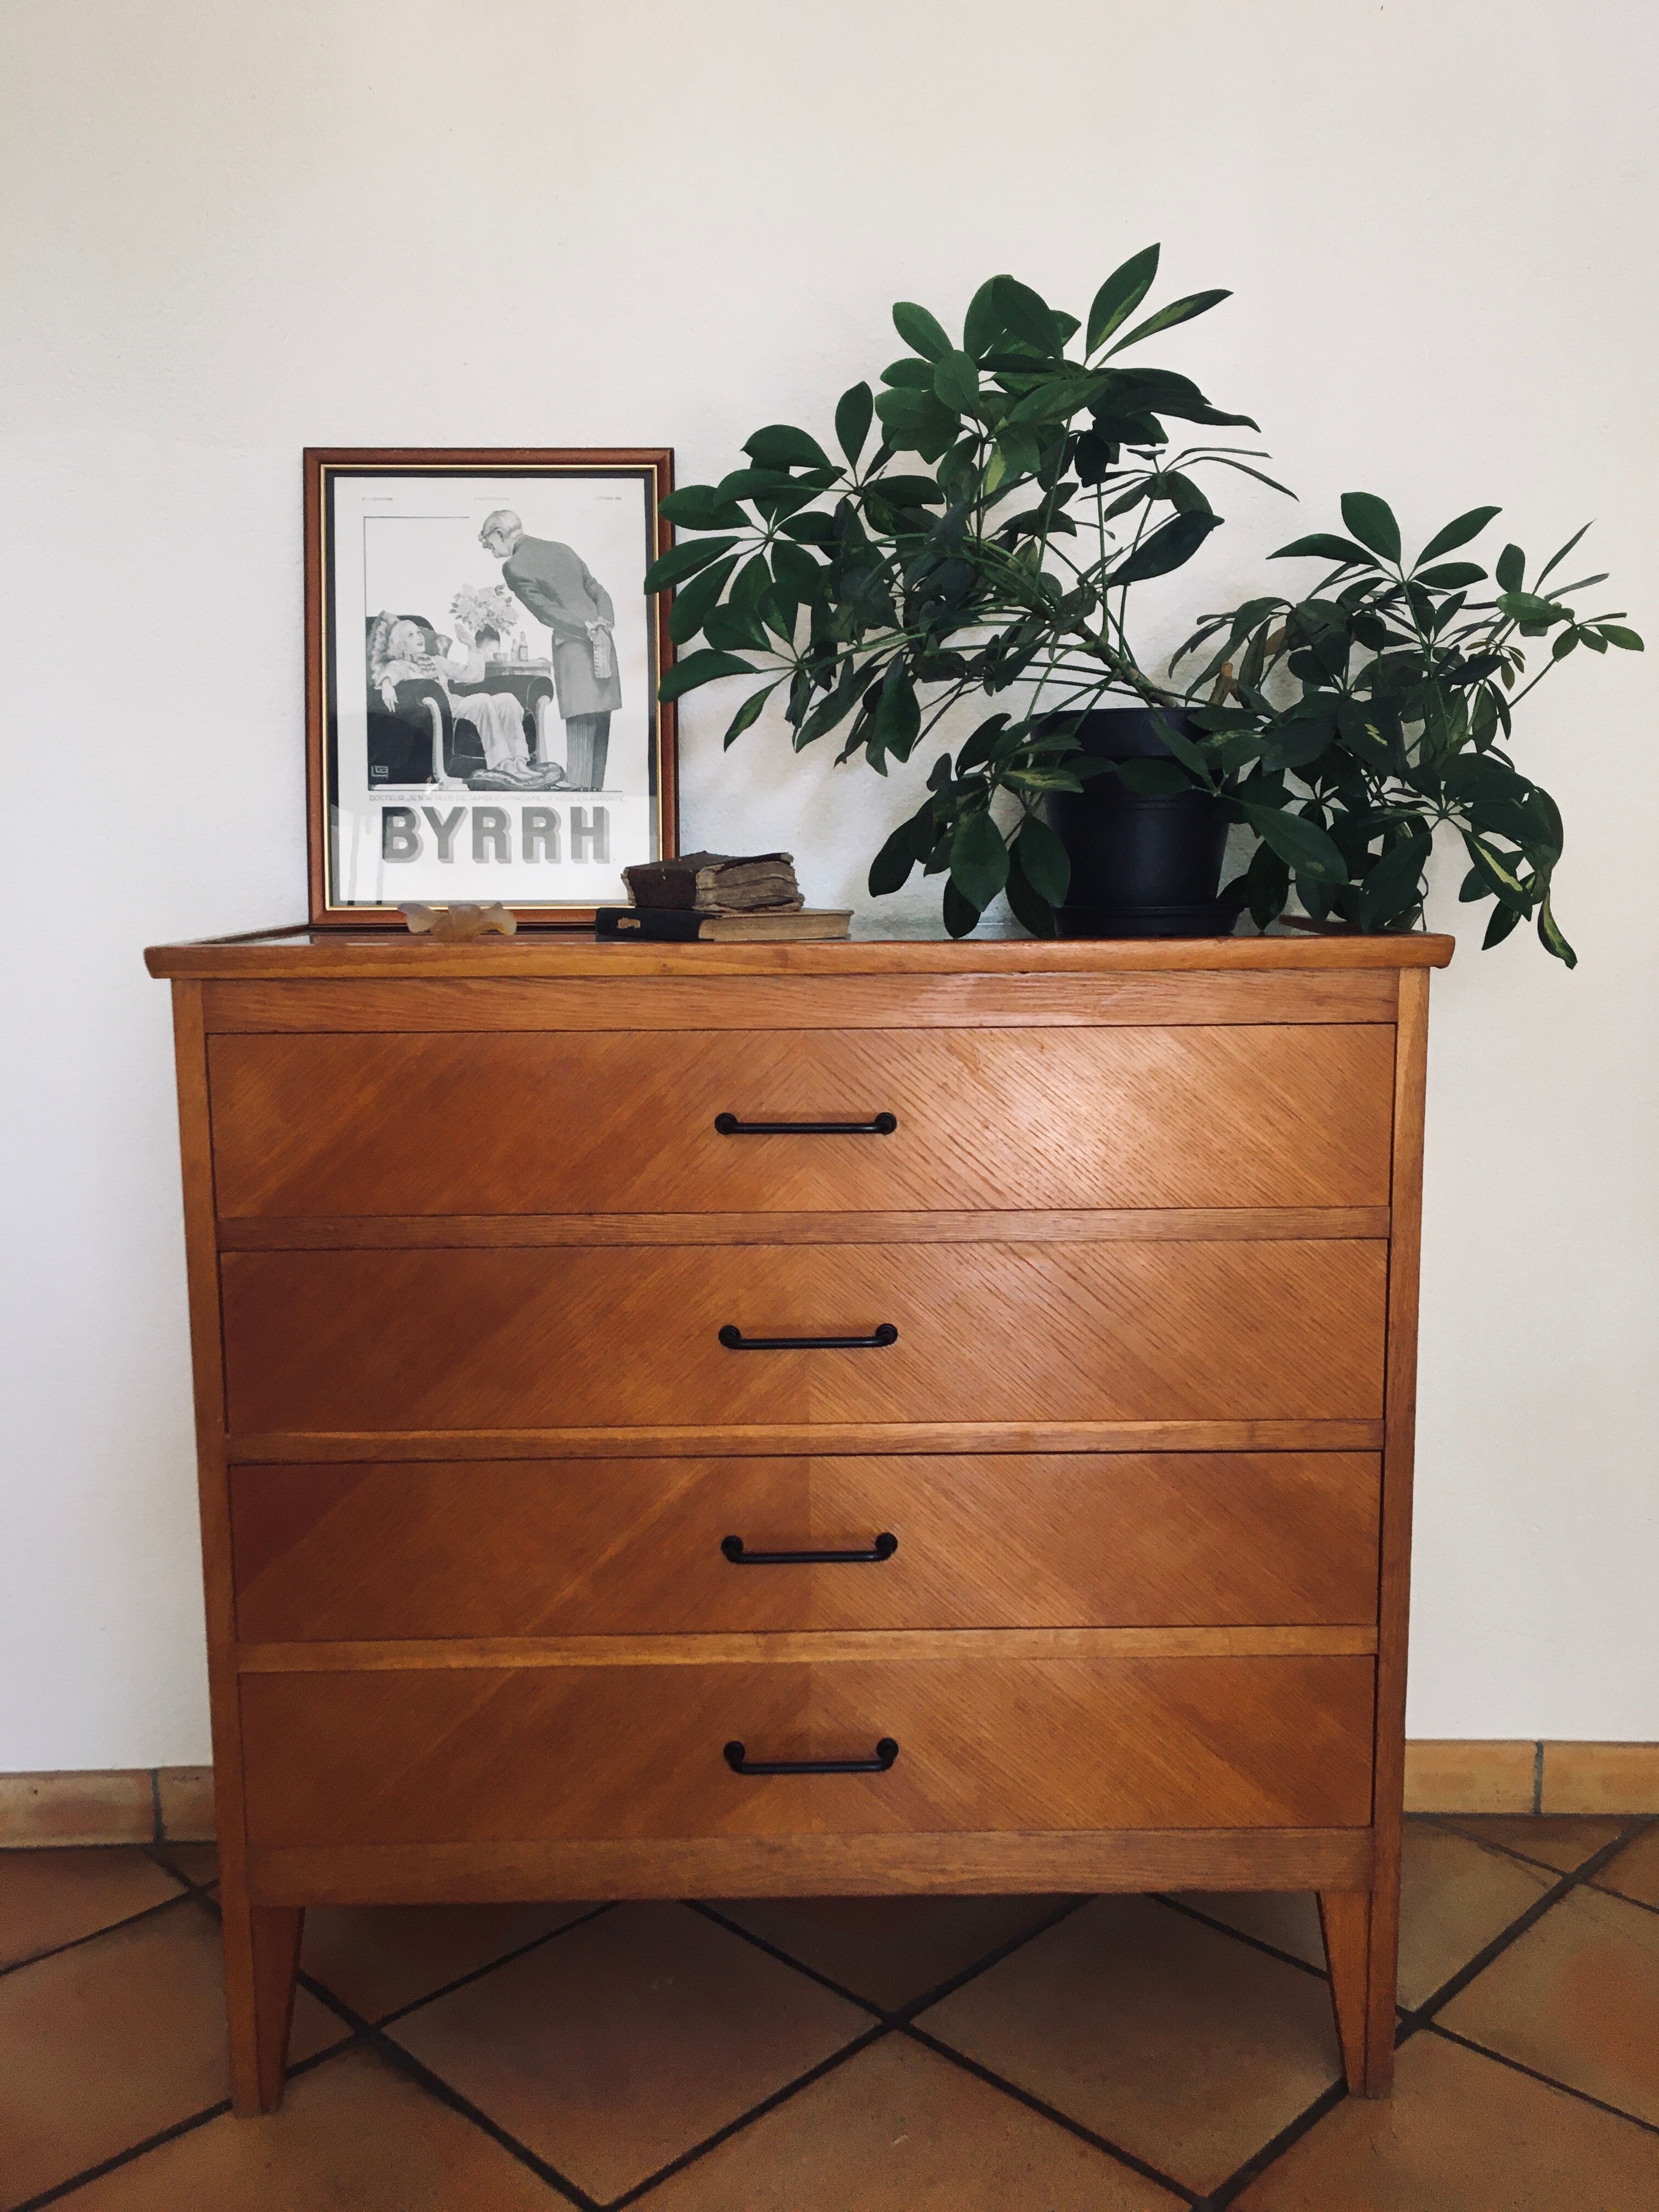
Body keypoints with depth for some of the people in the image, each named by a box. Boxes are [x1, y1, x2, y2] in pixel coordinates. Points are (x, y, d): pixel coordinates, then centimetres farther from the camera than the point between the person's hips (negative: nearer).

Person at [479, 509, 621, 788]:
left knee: (580, 730, -7)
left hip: (573, 646, -7)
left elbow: (547, 610, -12)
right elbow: (600, 592, 14)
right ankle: (595, 790, 14)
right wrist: (604, 626, 0)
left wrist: (588, 630, -11)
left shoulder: (514, 567, -4)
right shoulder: (561, 550, 18)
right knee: (600, 728, 9)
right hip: (603, 641, 7)